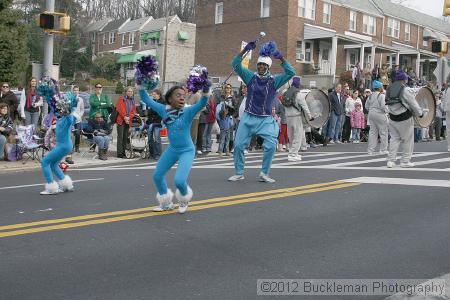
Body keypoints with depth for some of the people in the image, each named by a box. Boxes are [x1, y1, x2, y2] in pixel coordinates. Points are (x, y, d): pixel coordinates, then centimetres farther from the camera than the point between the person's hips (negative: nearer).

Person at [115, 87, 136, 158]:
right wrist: (124, 117, -13)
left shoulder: (132, 101, 17)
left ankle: (123, 152, 11)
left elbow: (133, 111, 11)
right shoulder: (121, 99, 1)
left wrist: (129, 118, -5)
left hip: (128, 121, 5)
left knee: (126, 137, 6)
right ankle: (119, 153, -9)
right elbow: (119, 109, -7)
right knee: (120, 137, -8)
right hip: (121, 120, -5)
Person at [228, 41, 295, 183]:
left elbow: (291, 73, -13)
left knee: (271, 146, -13)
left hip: (266, 120, -1)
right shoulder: (250, 77, 0)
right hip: (248, 117, 1)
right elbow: (235, 64, -6)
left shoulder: (274, 80, -2)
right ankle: (239, 173, 18)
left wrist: (281, 59, -23)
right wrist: (245, 50, -18)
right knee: (239, 145, 3)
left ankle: (264, 174, 3)